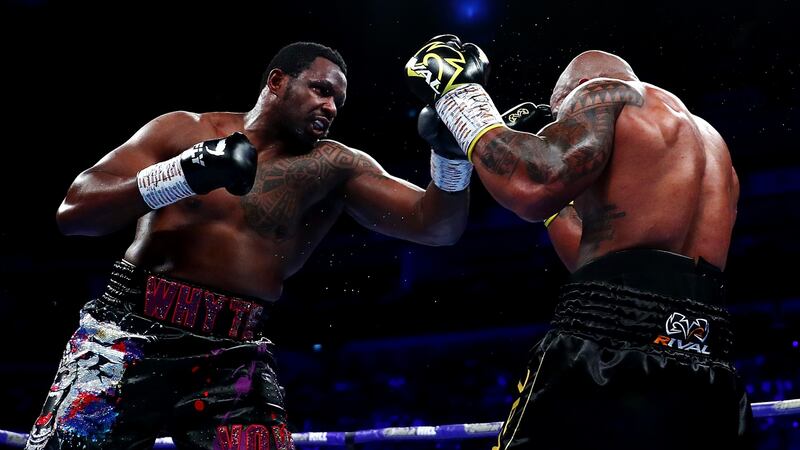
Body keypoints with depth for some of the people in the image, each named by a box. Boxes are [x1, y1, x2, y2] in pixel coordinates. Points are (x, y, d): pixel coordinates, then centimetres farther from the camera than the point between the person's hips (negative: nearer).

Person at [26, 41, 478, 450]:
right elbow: (73, 212, -2)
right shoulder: (183, 130, 5)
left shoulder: (333, 168, 6)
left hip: (234, 357, 1)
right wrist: (184, 173, -16)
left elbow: (437, 225, 0)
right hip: (129, 332, 0)